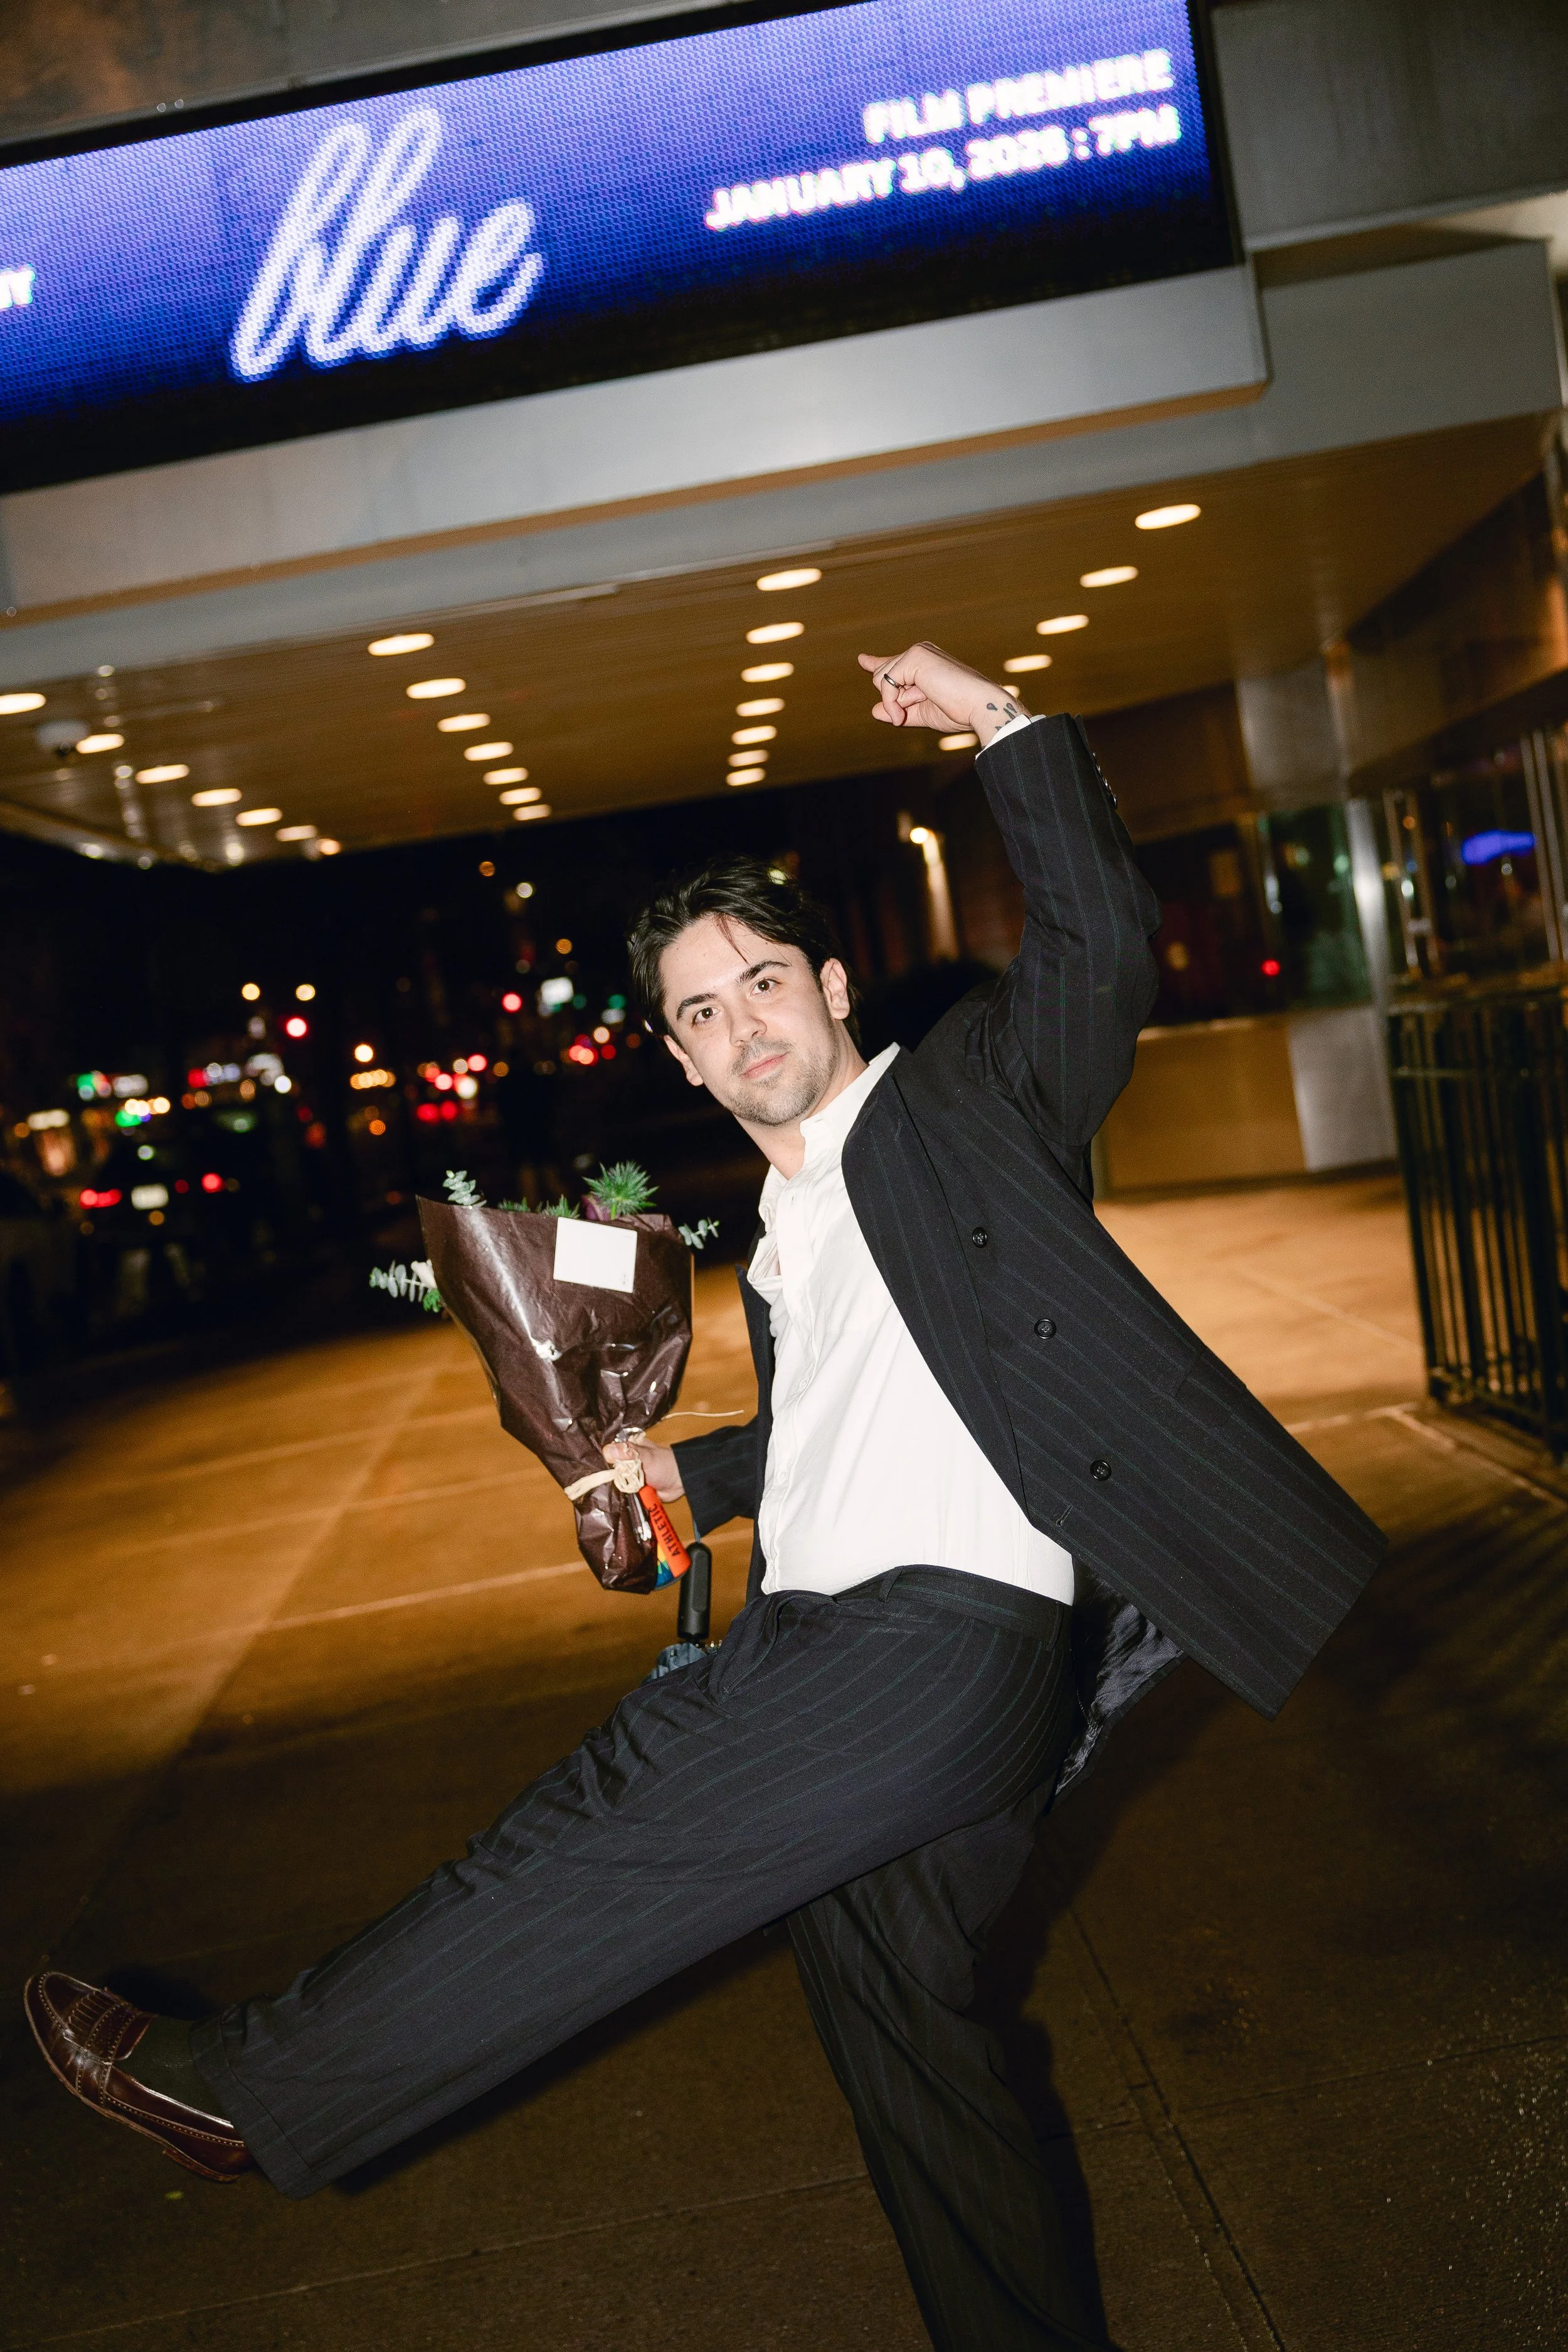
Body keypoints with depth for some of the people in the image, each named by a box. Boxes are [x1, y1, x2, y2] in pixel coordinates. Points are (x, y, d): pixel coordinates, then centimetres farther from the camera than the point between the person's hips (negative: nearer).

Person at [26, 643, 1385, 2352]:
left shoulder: (967, 1095, 4)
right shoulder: (773, 1247, 25)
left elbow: (1102, 941, -10)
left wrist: (1004, 725, -12)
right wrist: (687, 1473, 28)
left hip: (948, 1630, -9)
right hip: (832, 1653, 9)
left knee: (602, 1839, -10)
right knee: (893, 2024, 15)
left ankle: (252, 2089, 6)